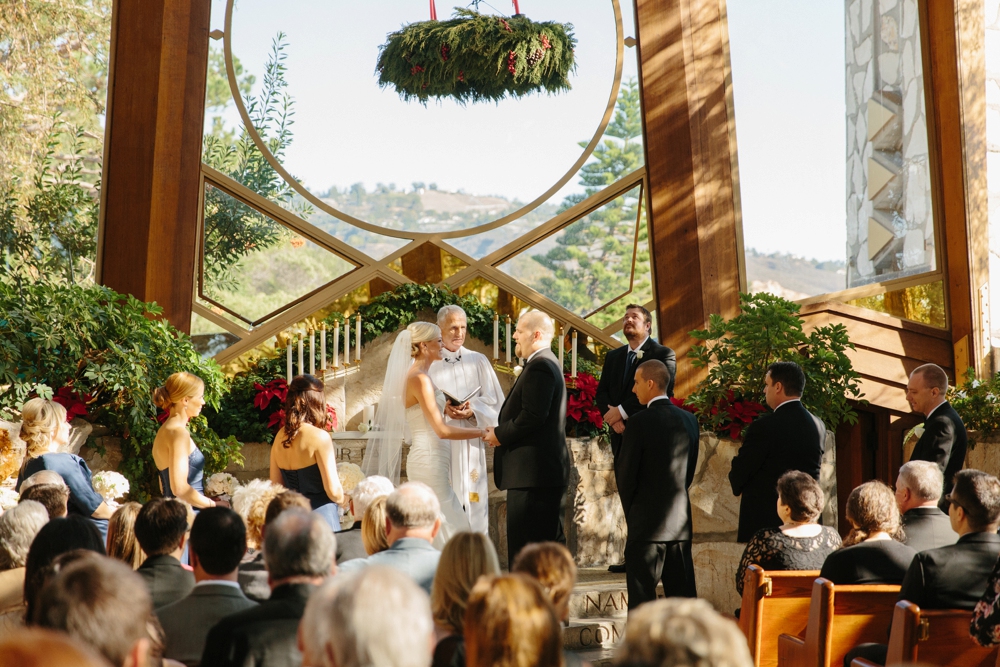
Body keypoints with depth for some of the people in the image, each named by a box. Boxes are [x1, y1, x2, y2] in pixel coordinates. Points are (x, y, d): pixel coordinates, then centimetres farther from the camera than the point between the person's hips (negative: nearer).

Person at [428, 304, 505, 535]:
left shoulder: (478, 361, 10)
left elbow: (494, 401, 5)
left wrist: (473, 410, -14)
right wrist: (442, 408, -17)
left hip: (471, 443, 1)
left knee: (473, 506, -1)